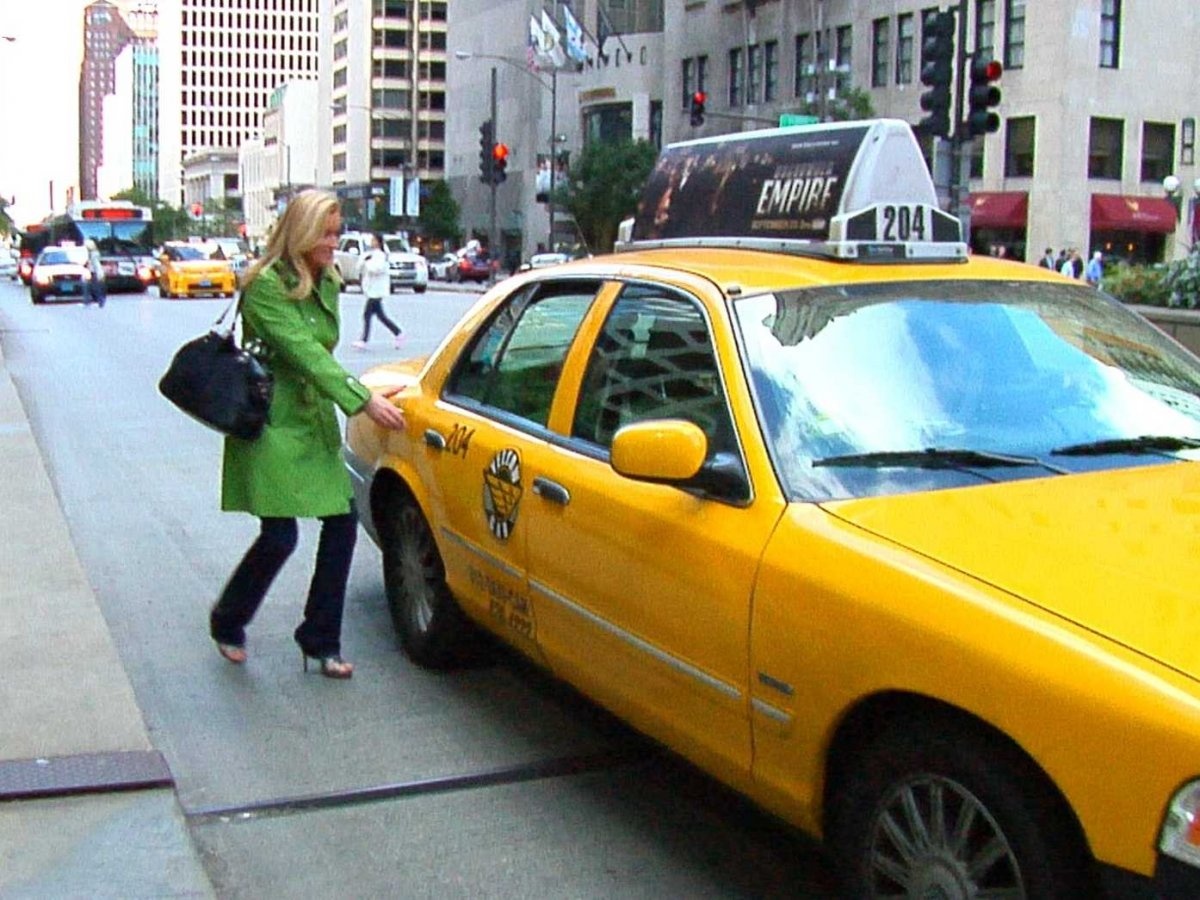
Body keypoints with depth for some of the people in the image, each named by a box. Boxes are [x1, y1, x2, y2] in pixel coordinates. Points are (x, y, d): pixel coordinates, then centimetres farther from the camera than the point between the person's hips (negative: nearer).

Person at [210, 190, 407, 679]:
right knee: (279, 537, -8)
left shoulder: (327, 282, 10)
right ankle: (227, 624, 20)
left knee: (342, 523, 0)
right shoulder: (265, 285, -16)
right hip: (270, 424, -8)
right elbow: (303, 352, -24)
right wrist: (363, 399, -29)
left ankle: (320, 640, 14)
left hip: (315, 421, 8)